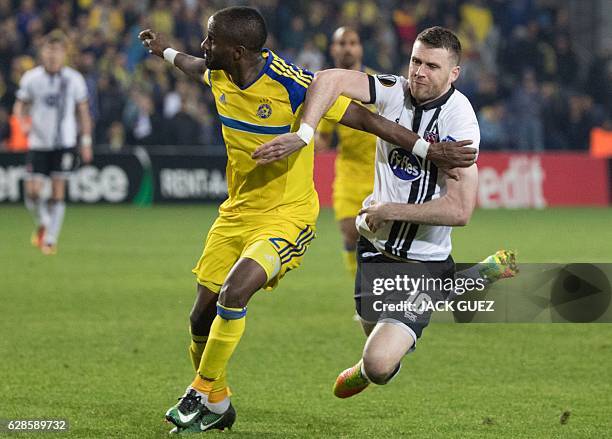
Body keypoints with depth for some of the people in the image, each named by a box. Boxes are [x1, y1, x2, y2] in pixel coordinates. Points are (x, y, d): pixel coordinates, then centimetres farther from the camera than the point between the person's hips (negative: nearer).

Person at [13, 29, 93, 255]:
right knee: (33, 190, -7)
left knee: (58, 190, -5)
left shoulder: (74, 79, -2)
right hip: (38, 142, 1)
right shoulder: (30, 78, -2)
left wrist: (86, 142, 5)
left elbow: (83, 112, 7)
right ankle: (42, 224, 23)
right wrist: (23, 122, -14)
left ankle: (51, 239, 4)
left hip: (65, 143, -1)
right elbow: (20, 106, 8)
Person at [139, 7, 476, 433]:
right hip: (236, 211, 7)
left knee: (232, 294, -27)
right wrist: (166, 51, 44)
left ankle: (205, 395, -8)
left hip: (286, 218, -7)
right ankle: (217, 405, 28)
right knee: (202, 316, 5)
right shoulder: (220, 75, -3)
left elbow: (366, 119, -19)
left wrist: (430, 150, -21)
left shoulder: (292, 85, -24)